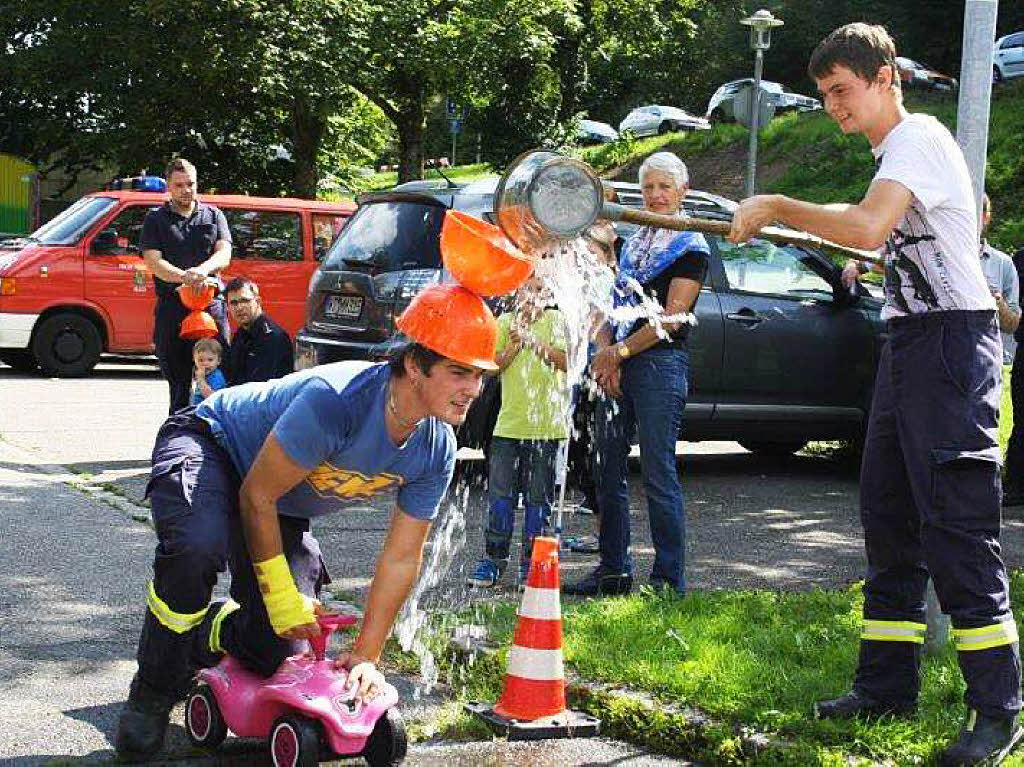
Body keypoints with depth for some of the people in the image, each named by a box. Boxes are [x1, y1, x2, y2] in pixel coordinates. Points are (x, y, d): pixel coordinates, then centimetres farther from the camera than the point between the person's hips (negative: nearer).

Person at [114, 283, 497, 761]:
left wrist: (366, 657, -6)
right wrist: (281, 596, -22)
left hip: (286, 513, 6)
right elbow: (257, 496, -29)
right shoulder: (336, 399, -39)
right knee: (199, 544, -40)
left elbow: (401, 559, -7)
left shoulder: (436, 452, -17)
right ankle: (152, 694, -15)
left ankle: (204, 633, 35)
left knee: (277, 652, -2)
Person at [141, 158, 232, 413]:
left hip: (211, 306, 1)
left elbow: (224, 255, 2)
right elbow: (153, 262, -2)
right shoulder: (155, 219, 12)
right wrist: (184, 277, -21)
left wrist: (203, 270, -21)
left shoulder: (213, 215, 16)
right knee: (178, 380, 4)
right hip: (171, 308, -1)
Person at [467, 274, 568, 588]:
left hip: (546, 424, -2)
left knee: (538, 498, 3)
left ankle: (530, 562, 12)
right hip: (509, 422, 2)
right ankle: (494, 558, 10)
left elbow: (566, 361, -11)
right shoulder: (505, 321, 10)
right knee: (500, 494, 1)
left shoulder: (556, 320, 3)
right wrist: (515, 344, -12)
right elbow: (493, 366, 3)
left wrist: (532, 339, -17)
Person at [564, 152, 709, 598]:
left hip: (660, 364, -7)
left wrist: (619, 353, -10)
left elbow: (670, 319, -9)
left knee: (658, 474, -7)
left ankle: (669, 579, -2)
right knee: (608, 470, 8)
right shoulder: (633, 243, 20)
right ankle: (613, 571, 18)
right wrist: (604, 352, -1)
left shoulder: (690, 247, -1)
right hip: (616, 366, 7)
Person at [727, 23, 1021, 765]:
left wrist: (775, 207, -23)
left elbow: (868, 226, -30)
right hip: (910, 341, 10)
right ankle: (888, 682, 19)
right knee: (889, 515, 11)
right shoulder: (892, 149, 18)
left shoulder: (919, 138, -13)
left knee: (955, 522, -13)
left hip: (951, 340, -10)